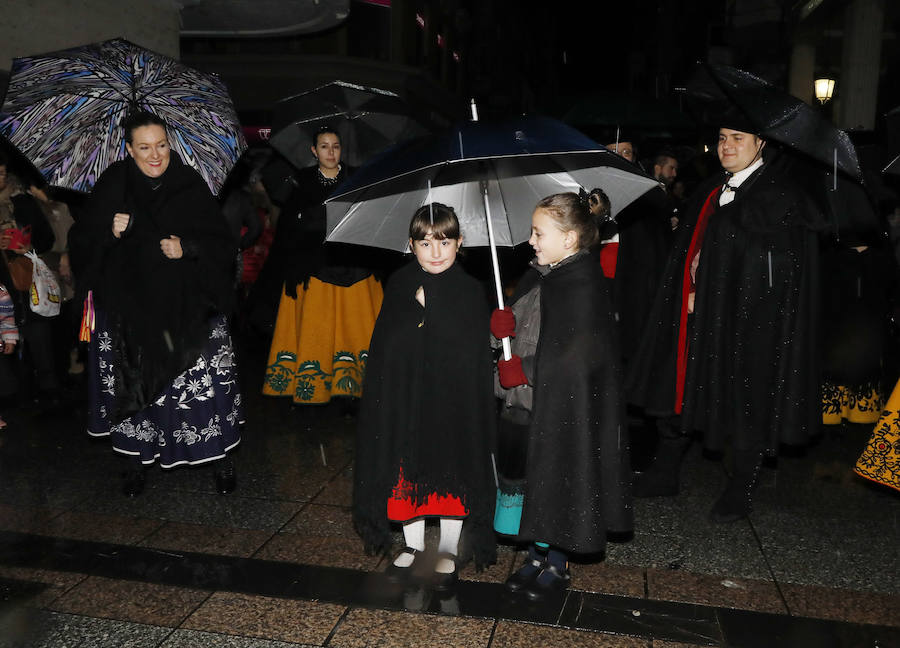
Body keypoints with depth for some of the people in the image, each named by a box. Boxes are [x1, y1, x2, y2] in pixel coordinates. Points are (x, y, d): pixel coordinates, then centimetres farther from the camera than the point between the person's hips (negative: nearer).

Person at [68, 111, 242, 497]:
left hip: (188, 309, -1)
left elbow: (221, 243, 1)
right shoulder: (113, 185, 3)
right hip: (130, 308, 1)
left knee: (205, 382, -4)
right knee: (137, 385, 4)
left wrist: (188, 248, -16)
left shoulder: (190, 184, 1)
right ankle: (139, 457, 22)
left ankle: (220, 455, 13)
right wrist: (110, 232, -16)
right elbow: (81, 243, 4)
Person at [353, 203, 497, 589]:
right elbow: (384, 346, -1)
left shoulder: (470, 292, -6)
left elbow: (472, 352, -13)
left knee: (452, 471, 9)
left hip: (453, 400, -2)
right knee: (407, 470, 11)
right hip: (405, 397, 2)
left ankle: (449, 550, 30)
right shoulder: (399, 286, 1)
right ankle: (413, 544, 33)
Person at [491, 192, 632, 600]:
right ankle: (537, 555, 35)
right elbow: (521, 325, 19)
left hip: (563, 410, -8)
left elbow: (581, 353, -25)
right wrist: (502, 324, -5)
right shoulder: (537, 276, 8)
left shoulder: (582, 284, -18)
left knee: (558, 484, 6)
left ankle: (557, 565, 26)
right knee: (531, 481, 16)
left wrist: (525, 370, -18)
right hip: (526, 403, 8)